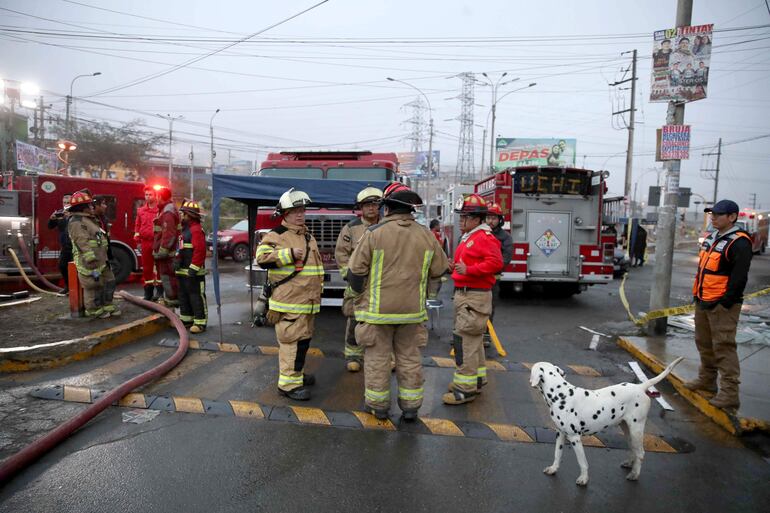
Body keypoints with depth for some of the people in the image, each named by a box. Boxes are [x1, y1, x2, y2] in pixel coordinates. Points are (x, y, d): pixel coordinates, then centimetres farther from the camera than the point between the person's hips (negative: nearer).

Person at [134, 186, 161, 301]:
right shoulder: (140, 210, 11)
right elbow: (137, 226, 14)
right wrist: (138, 241, 8)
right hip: (145, 243, 5)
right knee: (146, 268, 9)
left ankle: (160, 290, 8)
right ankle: (148, 292, 17)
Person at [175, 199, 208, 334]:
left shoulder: (196, 230, -16)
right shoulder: (185, 229, 18)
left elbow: (199, 250, -24)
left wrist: (194, 268, -25)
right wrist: (178, 260, 12)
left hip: (193, 272, -11)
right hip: (183, 271, 11)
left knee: (196, 297, -6)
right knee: (184, 296, 18)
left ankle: (200, 322, -1)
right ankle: (186, 319, 28)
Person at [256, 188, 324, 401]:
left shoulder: (308, 236, 19)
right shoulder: (276, 235, -7)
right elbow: (262, 258, -21)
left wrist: (318, 289, 28)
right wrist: (289, 254, -24)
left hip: (307, 301, 9)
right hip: (288, 301, -8)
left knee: (303, 339, 17)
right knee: (292, 340, -9)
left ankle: (297, 373, 32)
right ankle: (288, 383, -1)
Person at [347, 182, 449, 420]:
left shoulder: (374, 233, -12)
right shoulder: (426, 236, -1)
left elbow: (356, 270, -8)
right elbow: (438, 271, 9)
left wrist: (357, 298, 8)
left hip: (378, 309, -3)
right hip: (412, 310, 3)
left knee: (377, 357, 9)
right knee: (410, 357, 13)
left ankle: (378, 405, 19)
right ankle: (410, 406, 22)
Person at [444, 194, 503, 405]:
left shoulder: (485, 238, -15)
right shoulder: (468, 238, 16)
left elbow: (495, 263, -26)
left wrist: (468, 270, -29)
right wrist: (456, 265, 9)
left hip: (475, 296, -11)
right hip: (464, 294, 11)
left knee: (464, 339, -10)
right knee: (472, 338, 18)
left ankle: (466, 389, -4)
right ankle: (476, 378, 32)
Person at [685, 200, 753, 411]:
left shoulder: (739, 243, -14)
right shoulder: (711, 238, 14)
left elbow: (739, 277, -19)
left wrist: (725, 302, -18)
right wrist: (697, 294, 16)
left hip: (722, 306, -9)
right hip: (703, 302, 9)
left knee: (724, 347, -6)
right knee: (704, 344, 19)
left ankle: (730, 394, 0)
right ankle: (707, 380, 33)